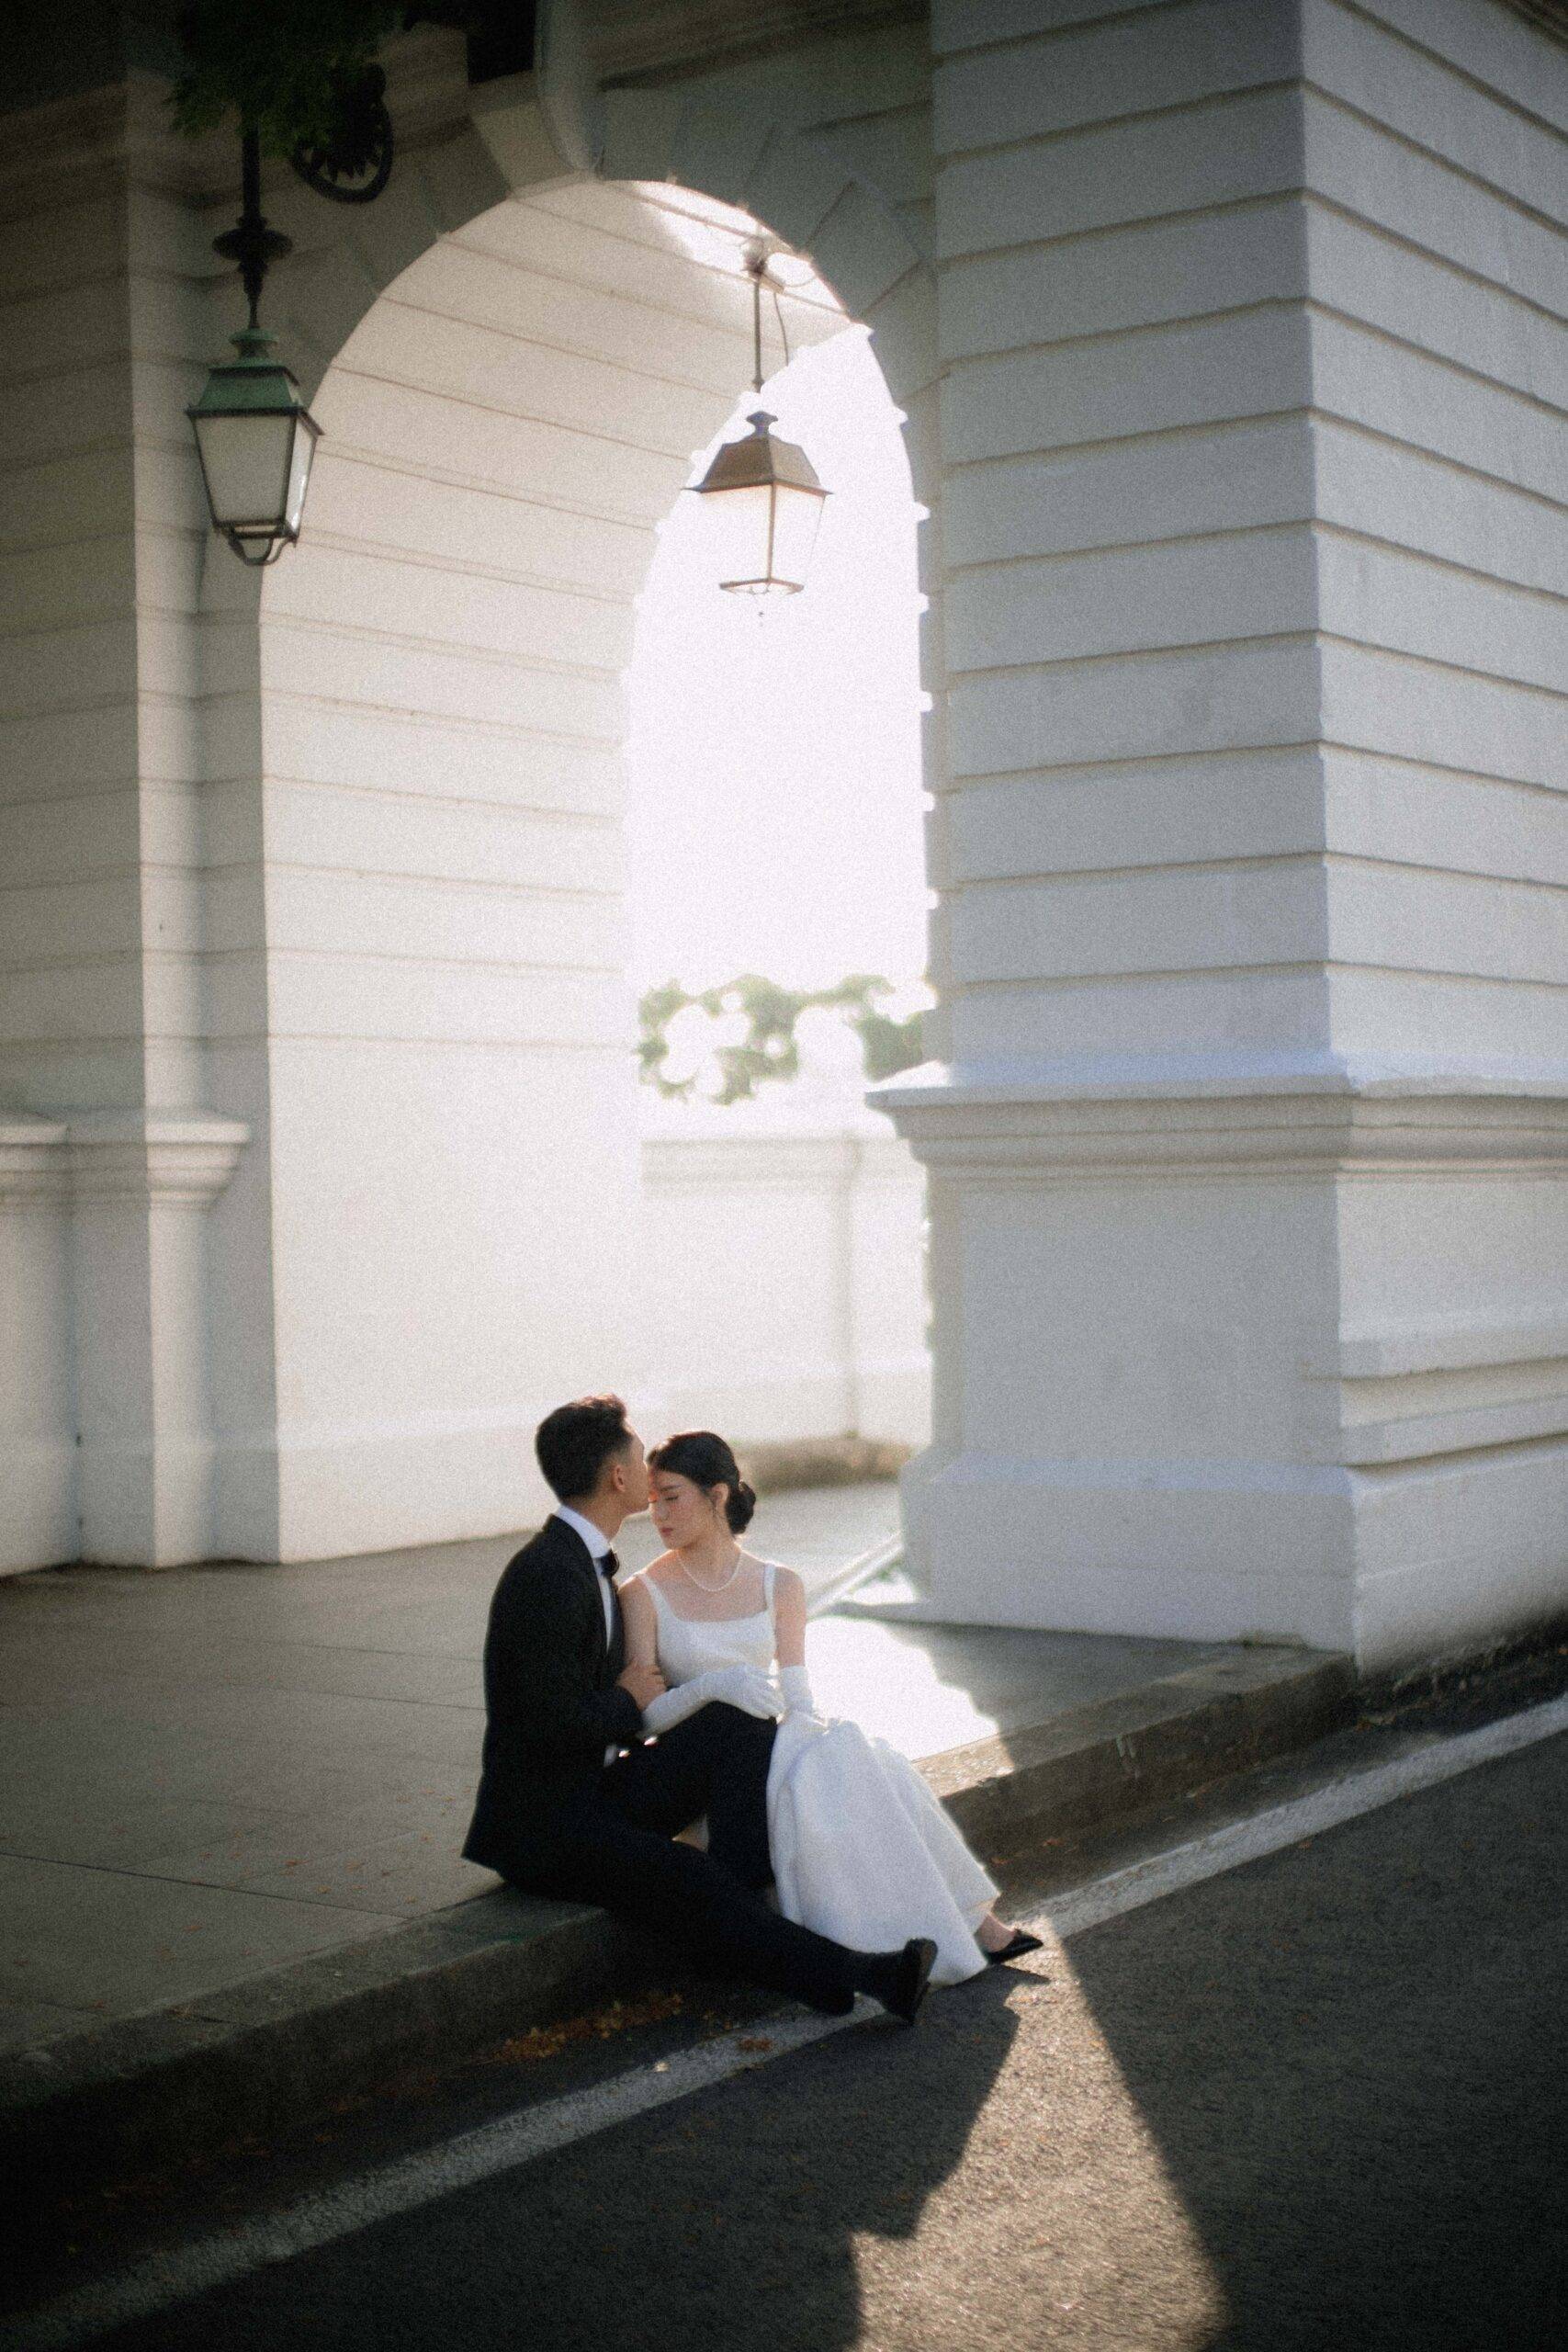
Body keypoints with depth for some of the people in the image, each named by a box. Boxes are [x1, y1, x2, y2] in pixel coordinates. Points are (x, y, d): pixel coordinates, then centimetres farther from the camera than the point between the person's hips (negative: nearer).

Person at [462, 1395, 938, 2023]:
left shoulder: (587, 1564, 12)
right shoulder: (549, 1576, -21)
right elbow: (549, 1723, -26)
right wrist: (628, 1703, -9)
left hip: (600, 1789, 9)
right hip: (544, 1824, -9)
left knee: (736, 1724, -9)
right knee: (692, 1888, -26)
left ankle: (744, 1891, -12)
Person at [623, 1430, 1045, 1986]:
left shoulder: (779, 1586, 6)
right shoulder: (644, 1595, -3)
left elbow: (796, 1695, 2)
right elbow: (641, 1714, -10)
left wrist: (810, 1728, -21)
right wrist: (709, 1687, -28)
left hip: (775, 1744, 3)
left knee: (865, 1762, -28)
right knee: (807, 1782, -33)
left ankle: (967, 1920, -23)